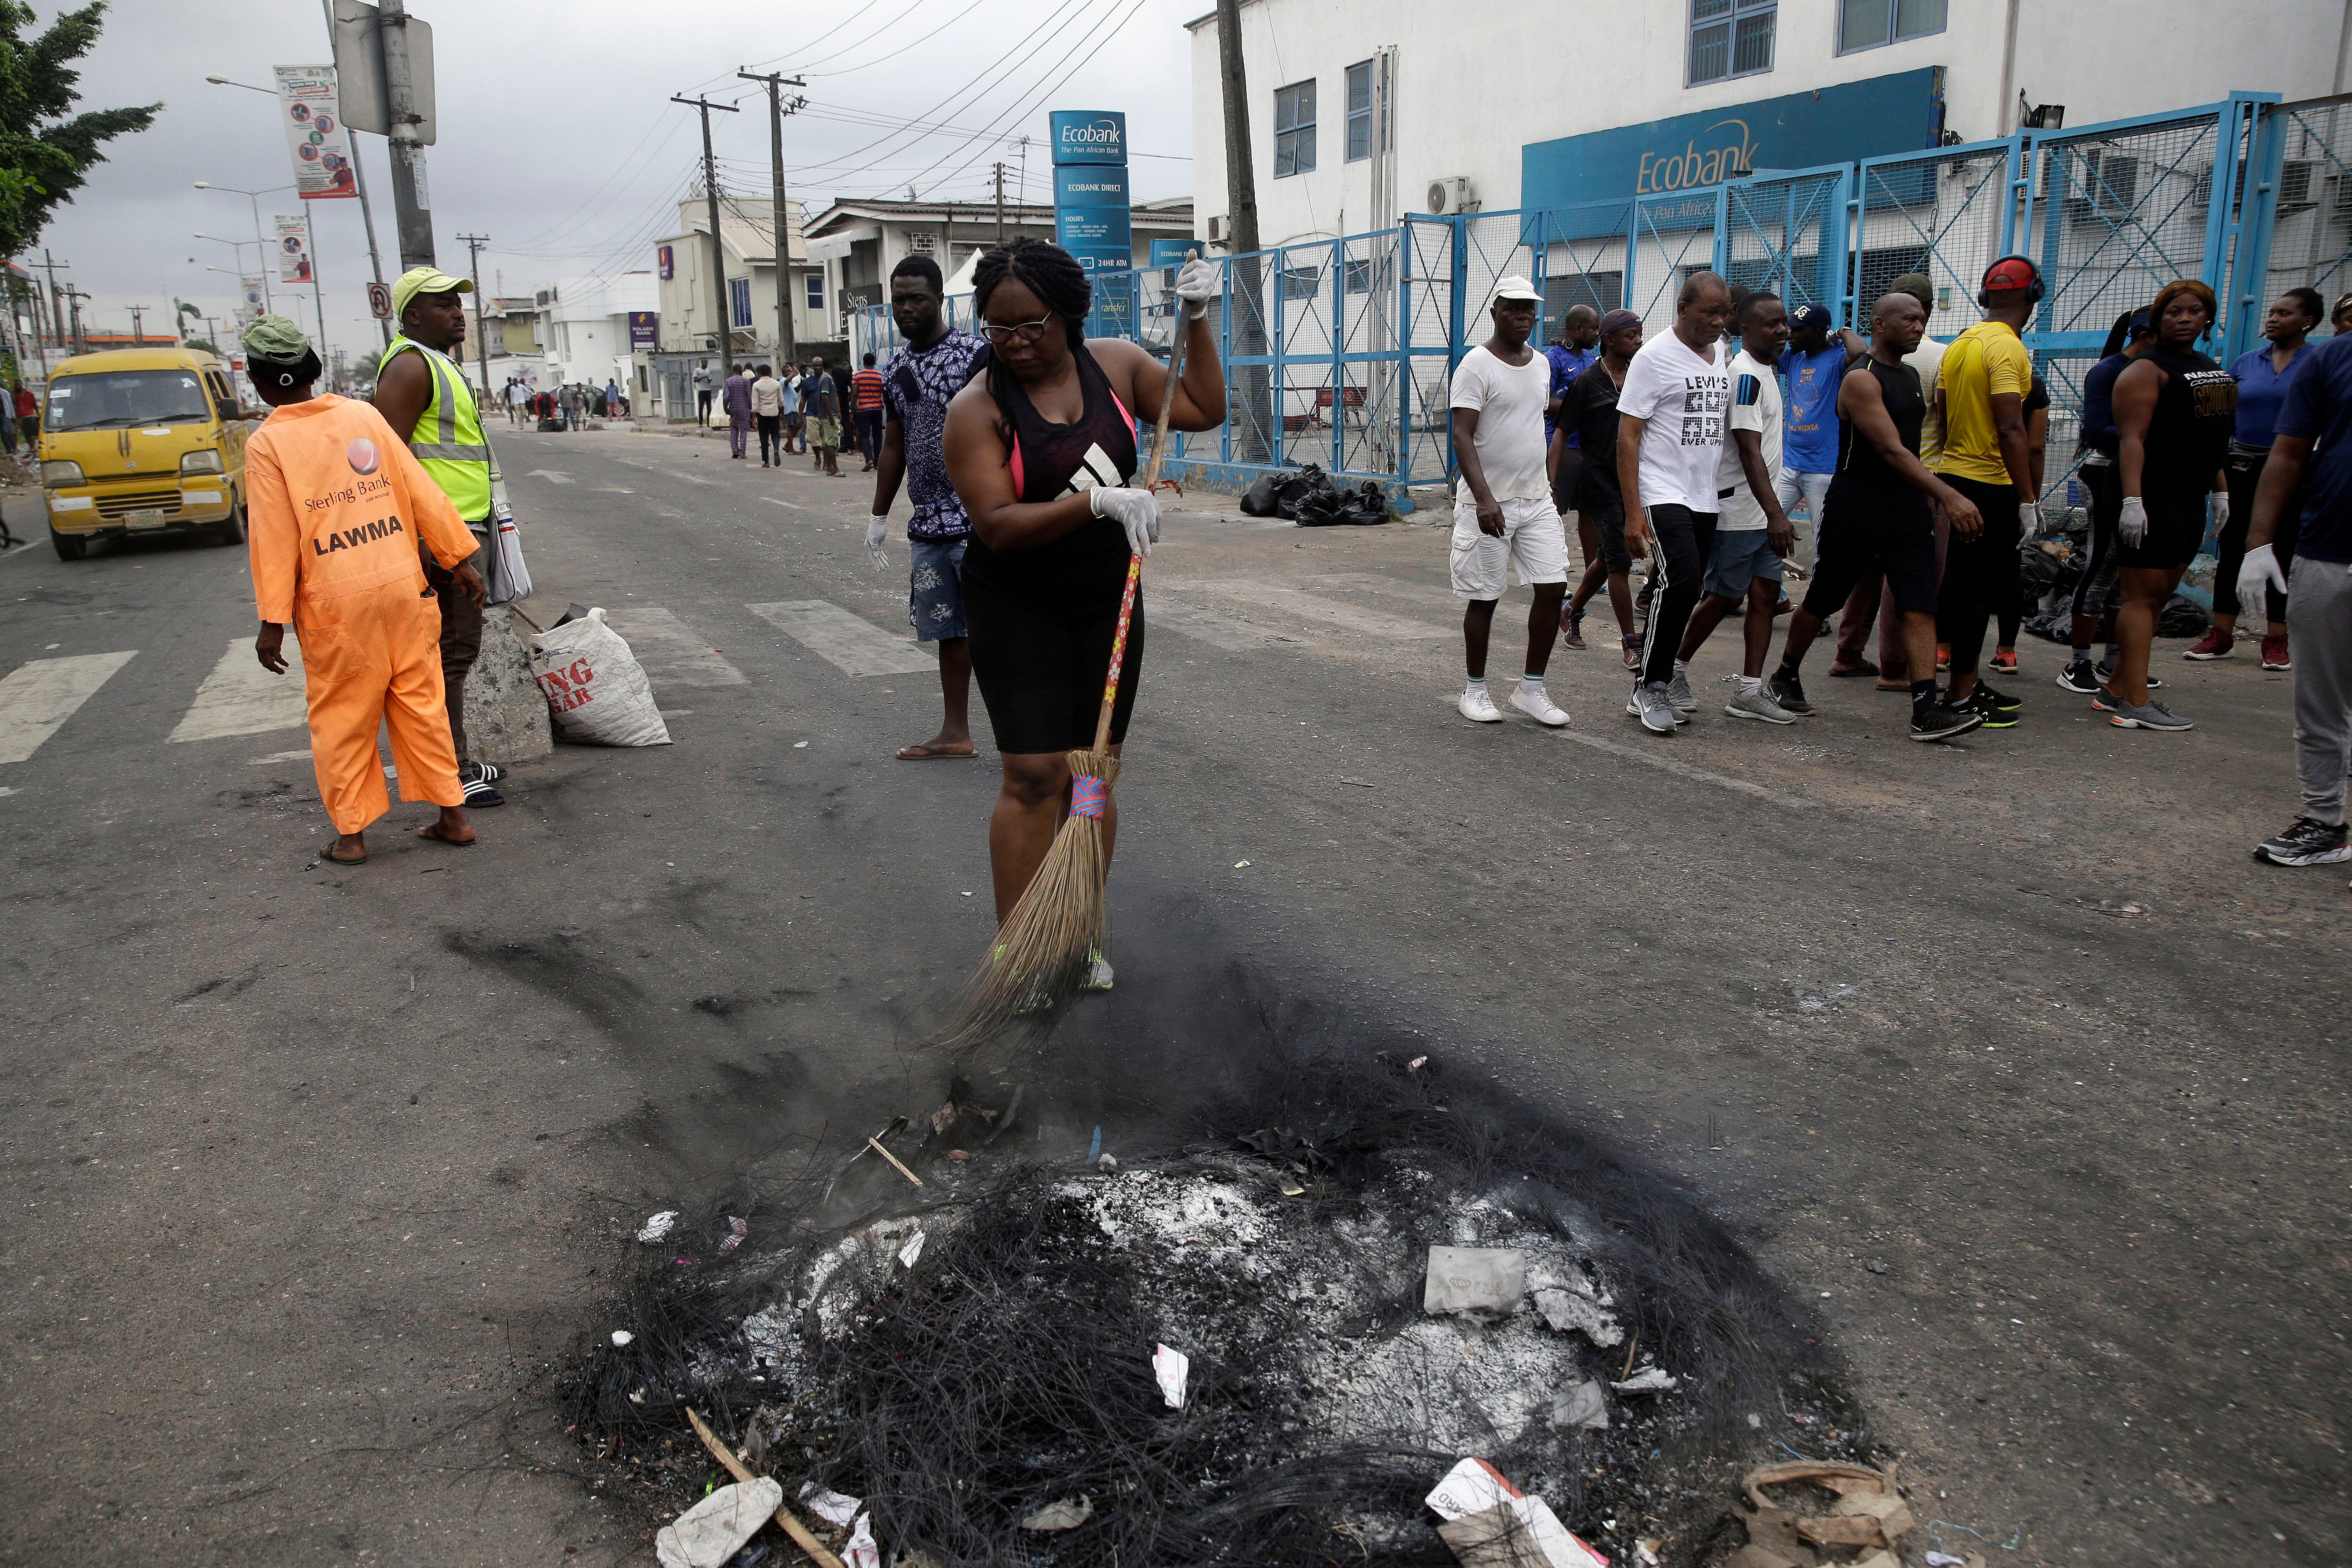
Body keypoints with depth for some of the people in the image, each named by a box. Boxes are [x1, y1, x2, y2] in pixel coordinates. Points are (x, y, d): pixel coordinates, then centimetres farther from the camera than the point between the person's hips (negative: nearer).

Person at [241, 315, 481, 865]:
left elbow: (273, 538, -6)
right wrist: (460, 561, 10)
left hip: (336, 602, -3)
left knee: (341, 717, 9)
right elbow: (423, 495, 5)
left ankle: (351, 833, 14)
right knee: (420, 702, 11)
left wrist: (273, 622, -1)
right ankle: (452, 815, 14)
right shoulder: (363, 416, 5)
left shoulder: (267, 444, -5)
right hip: (403, 585, 3)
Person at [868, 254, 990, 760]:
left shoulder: (975, 354, -7)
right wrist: (879, 515, 25)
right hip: (927, 525, 7)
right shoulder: (896, 370, 14)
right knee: (948, 630, 13)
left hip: (978, 523, -7)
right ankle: (956, 733, 23)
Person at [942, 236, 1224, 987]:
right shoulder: (977, 408, -14)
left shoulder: (1115, 363, 1)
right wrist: (1097, 502, -33)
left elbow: (1203, 409, 10)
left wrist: (1196, 320, 0)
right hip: (1016, 609, -4)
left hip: (1107, 602, 4)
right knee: (1035, 775, -10)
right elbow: (998, 525, -22)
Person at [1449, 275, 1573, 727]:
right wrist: (1484, 498, -29)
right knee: (1483, 598, 1)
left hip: (1537, 499, 6)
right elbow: (1462, 436, -19)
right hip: (1488, 502, -6)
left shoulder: (1541, 364, 13)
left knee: (1553, 587, -1)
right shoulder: (1477, 365, -10)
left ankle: (1531, 689, 11)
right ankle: (1474, 689, 17)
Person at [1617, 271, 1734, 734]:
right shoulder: (1655, 357, -7)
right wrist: (1633, 513, -17)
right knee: (1682, 583, -19)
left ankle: (1654, 689, 16)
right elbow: (1627, 437, -10)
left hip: (1706, 498, 7)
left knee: (1682, 593, 7)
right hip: (1664, 495, -7)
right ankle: (1648, 687, -7)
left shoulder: (1725, 356, 14)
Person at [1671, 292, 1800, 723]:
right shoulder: (1745, 375, -16)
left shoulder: (1765, 371, 16)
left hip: (1764, 512, 9)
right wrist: (1775, 514, -30)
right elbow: (1749, 451, -24)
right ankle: (1674, 669, 17)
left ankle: (1750, 691, 5)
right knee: (1724, 597, 0)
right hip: (1738, 511, -9)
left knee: (1765, 596, 4)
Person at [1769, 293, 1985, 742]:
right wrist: (1948, 495, -31)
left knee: (1920, 604, -7)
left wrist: (1932, 496, 19)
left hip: (1908, 503, 7)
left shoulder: (1911, 377, 14)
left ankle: (1927, 708, -13)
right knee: (1822, 600, 7)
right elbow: (1892, 451, -24)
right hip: (1856, 505, -7)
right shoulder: (1861, 380, -13)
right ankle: (1785, 676, 28)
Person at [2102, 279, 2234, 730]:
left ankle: (2117, 689, 13)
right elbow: (2132, 438, -17)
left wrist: (2220, 490, 23)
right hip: (2153, 497, -9)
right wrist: (2132, 500, -26)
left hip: (2190, 500, 9)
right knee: (2144, 594, -11)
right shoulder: (2148, 369, -7)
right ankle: (2135, 705, -12)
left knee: (2159, 596, 8)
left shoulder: (2210, 369, 20)